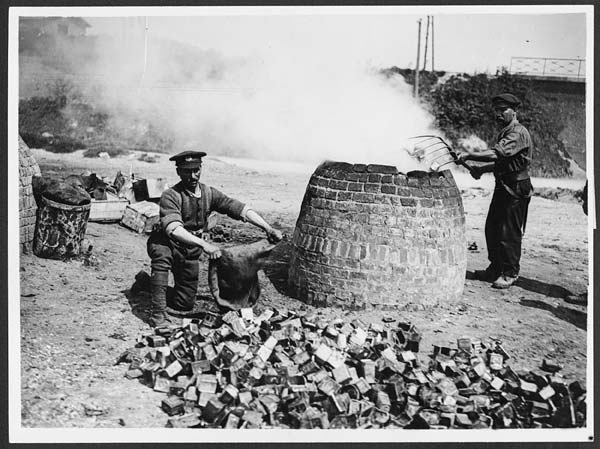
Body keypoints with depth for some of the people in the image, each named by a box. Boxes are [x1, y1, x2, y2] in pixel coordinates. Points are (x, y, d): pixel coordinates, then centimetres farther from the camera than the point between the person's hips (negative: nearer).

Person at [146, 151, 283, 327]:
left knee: (184, 304, 6)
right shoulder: (170, 196, -23)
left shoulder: (209, 193, -7)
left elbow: (239, 208, -12)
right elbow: (173, 228, -38)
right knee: (161, 253, -40)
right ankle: (158, 314, -29)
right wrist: (204, 244, -51)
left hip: (190, 252, 5)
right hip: (166, 246, -5)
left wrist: (268, 228, -23)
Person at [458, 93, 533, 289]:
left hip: (516, 190, -10)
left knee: (509, 233, -4)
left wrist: (470, 155, -34)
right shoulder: (504, 133, 17)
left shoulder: (518, 133, -15)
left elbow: (497, 153, -30)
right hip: (502, 187, 10)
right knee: (492, 229, 12)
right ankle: (495, 268, 24)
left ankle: (510, 273, 8)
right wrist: (482, 169, 9)